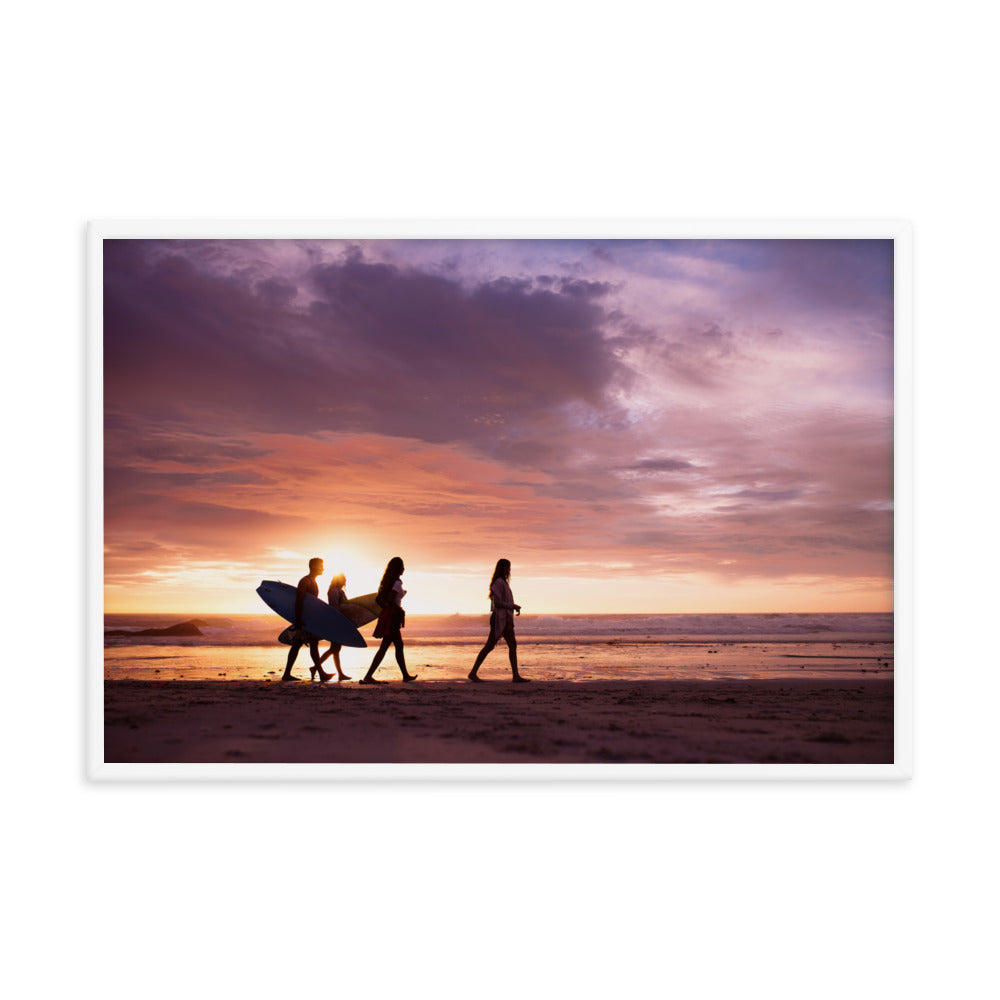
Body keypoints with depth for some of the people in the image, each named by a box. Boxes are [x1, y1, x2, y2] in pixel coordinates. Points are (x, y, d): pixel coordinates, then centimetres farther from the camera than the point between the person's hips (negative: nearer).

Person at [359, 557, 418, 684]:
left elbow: (378, 599, 14)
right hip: (393, 616, -10)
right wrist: (401, 611, -10)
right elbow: (390, 600, -23)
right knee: (384, 647, -10)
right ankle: (368, 676, -14)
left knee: (399, 645, 17)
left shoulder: (388, 581, 14)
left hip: (387, 614, 10)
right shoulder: (397, 583, -13)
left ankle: (406, 675, 25)